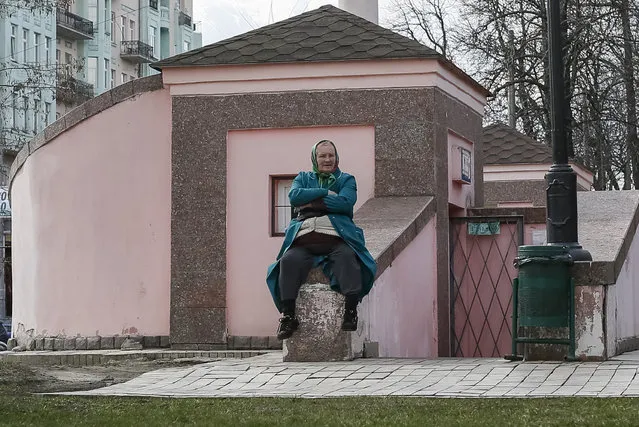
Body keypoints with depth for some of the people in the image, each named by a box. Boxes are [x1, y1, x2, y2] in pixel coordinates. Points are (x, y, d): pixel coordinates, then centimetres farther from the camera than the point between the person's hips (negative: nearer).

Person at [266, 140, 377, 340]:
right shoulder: (303, 178, 27)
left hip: (336, 238, -1)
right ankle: (288, 316, -25)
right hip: (304, 239, 1)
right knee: (289, 260, -28)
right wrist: (326, 193, 1)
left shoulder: (346, 180, 21)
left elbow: (345, 203, -1)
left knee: (347, 257, -33)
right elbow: (294, 196, 4)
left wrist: (311, 201, 0)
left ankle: (351, 311, -32)